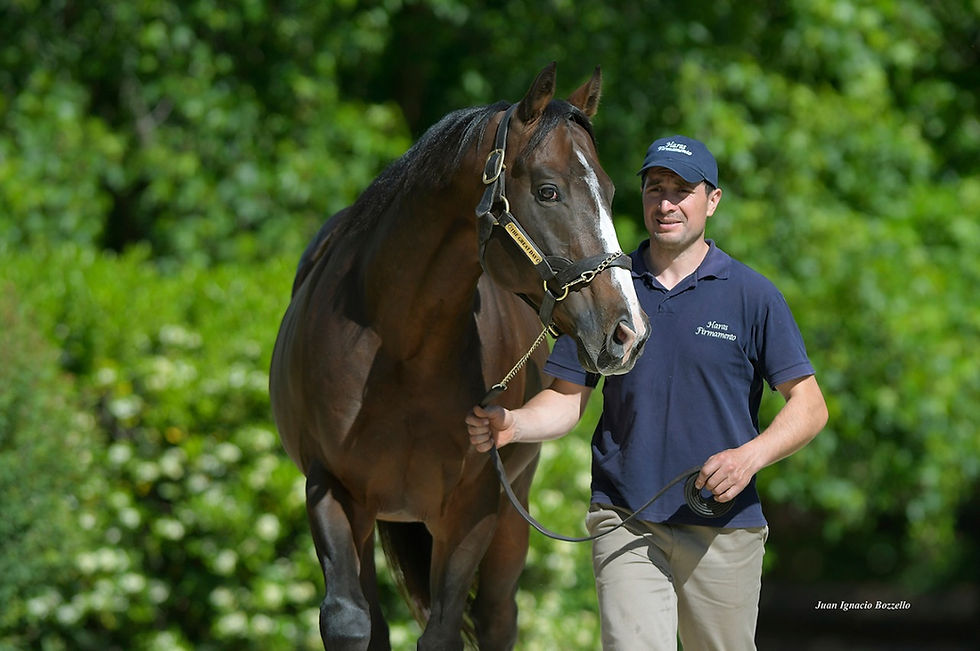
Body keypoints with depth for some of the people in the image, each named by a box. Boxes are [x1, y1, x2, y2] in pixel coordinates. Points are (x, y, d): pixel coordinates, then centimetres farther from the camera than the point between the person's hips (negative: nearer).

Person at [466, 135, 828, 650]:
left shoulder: (752, 296, 0)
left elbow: (809, 404, 0)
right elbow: (568, 398, 10)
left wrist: (751, 455, -18)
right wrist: (512, 424, -11)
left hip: (724, 526, 0)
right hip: (625, 524, 0)